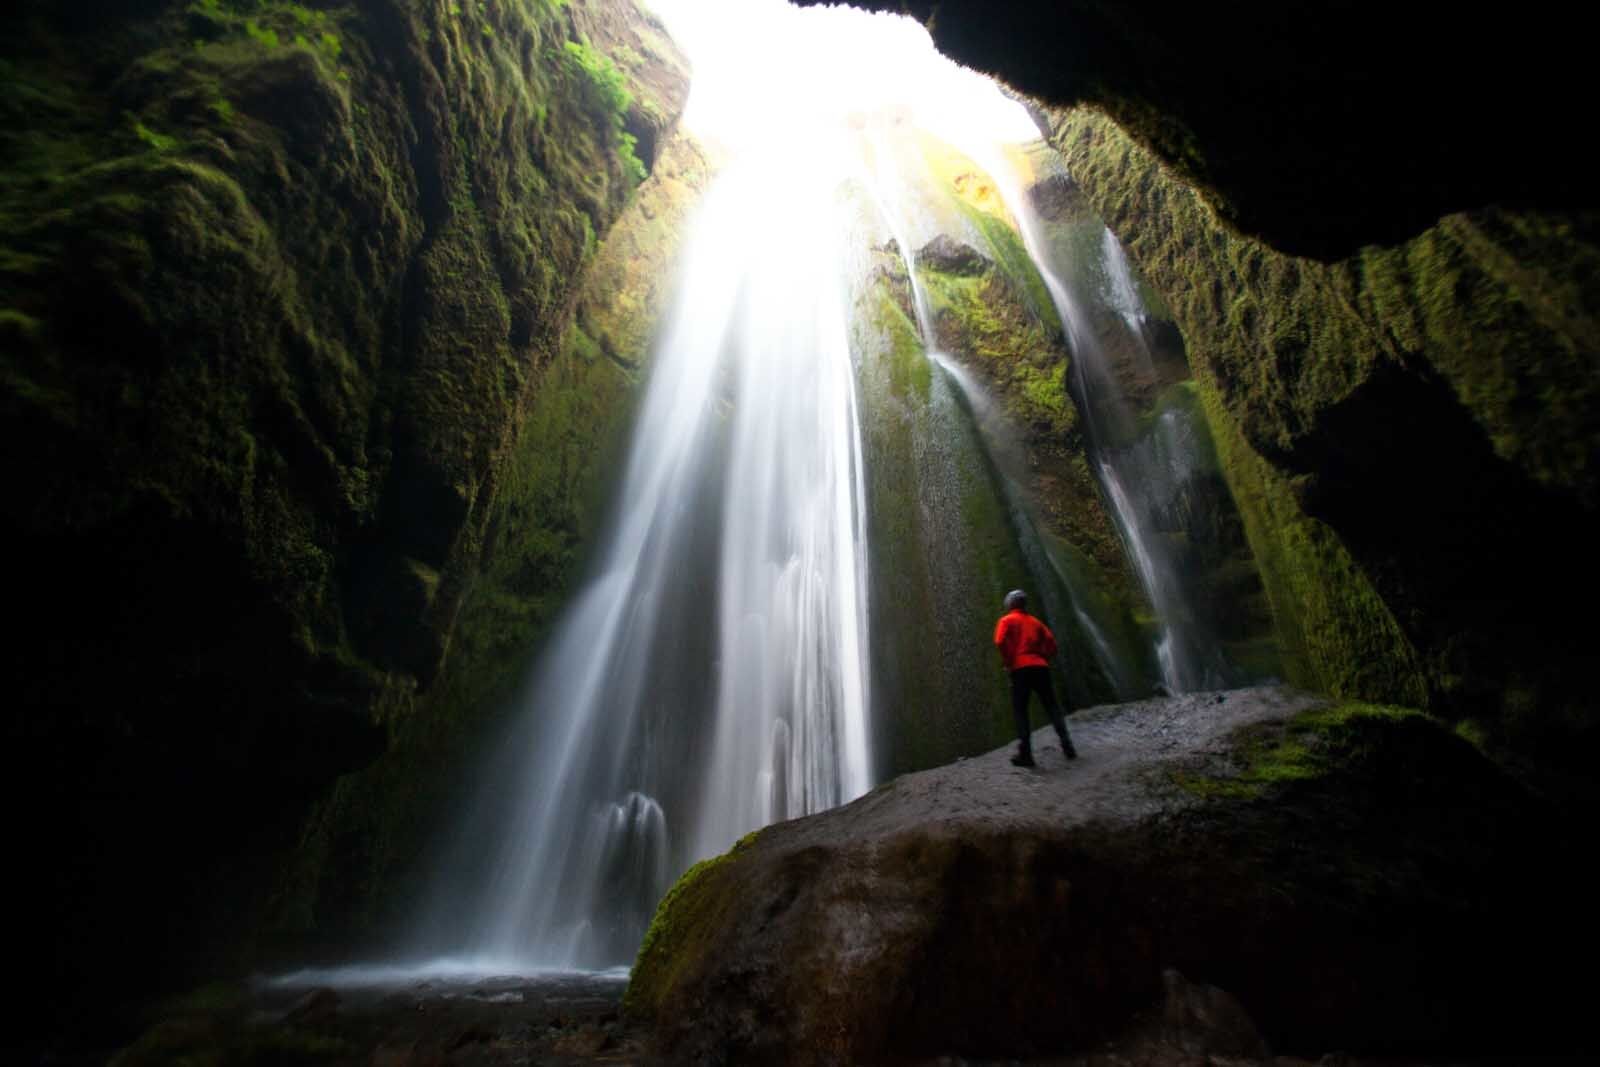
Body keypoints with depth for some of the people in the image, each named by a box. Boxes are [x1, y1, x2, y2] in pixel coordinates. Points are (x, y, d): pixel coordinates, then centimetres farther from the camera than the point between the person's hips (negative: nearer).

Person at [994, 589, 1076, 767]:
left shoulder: (1007, 620, 7)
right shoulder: (1035, 622, 22)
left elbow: (1000, 641, -12)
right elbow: (1051, 643, 12)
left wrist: (1008, 661, -1)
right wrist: (1042, 658, 16)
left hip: (1020, 668, -4)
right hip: (1040, 667, 4)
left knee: (1019, 710, 1)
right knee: (1052, 706, 13)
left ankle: (1025, 752, -8)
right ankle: (1066, 745, 2)